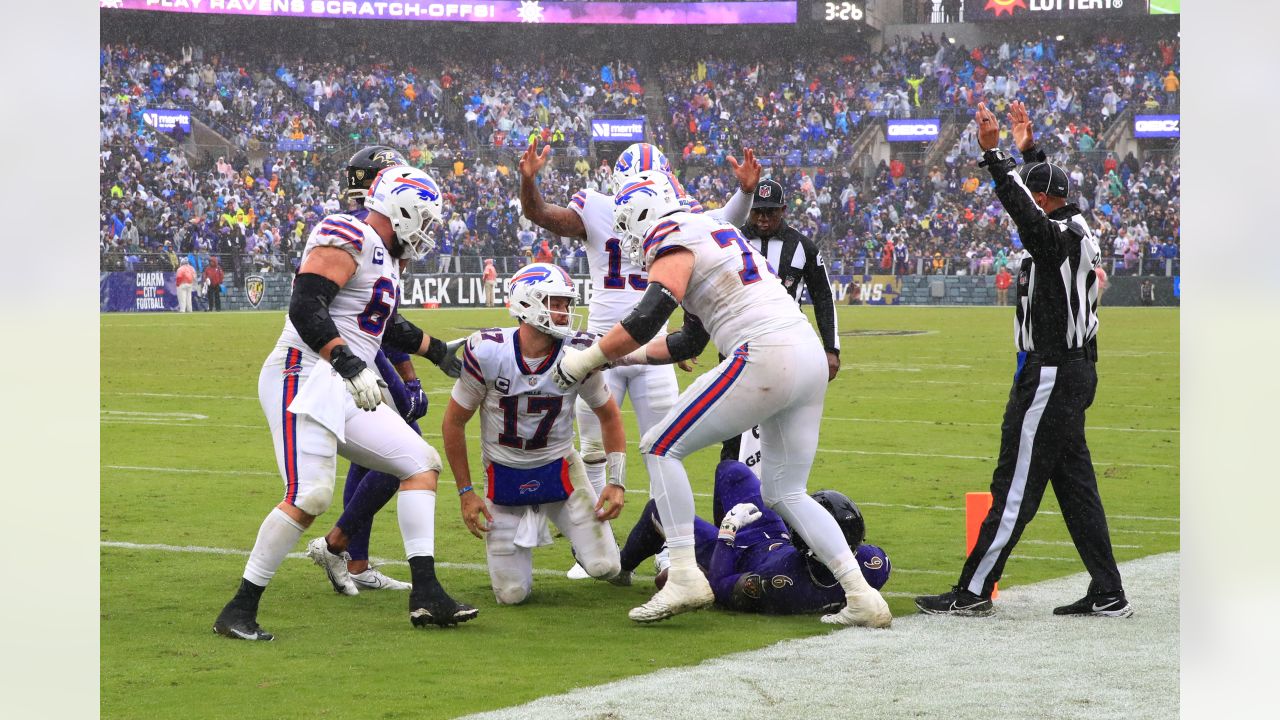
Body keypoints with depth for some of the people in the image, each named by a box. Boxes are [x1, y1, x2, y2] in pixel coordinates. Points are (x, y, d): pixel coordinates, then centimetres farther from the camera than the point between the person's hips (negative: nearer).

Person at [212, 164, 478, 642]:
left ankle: (426, 595, 4)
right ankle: (239, 610, -9)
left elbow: (389, 327, 35)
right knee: (310, 497, -20)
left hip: (345, 392, 11)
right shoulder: (346, 239, -11)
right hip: (304, 376, -11)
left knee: (422, 464, 7)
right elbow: (306, 308, -22)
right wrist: (351, 366, -30)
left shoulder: (382, 259, 20)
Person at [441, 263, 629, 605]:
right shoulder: (487, 352, -20)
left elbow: (609, 415, 2)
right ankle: (527, 530, 30)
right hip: (504, 476, -1)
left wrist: (617, 481, -6)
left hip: (559, 470, 1)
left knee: (604, 568, -12)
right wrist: (466, 493, -5)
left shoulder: (578, 352, -16)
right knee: (511, 595, -3)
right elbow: (454, 422, -6)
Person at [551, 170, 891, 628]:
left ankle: (685, 577, -5)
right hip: (811, 357, 9)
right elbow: (690, 343, 31)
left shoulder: (674, 244, -1)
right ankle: (861, 598, 7)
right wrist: (624, 357, 30)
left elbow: (647, 318, -17)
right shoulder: (715, 234, 27)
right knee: (784, 494, 16)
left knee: (661, 448, 1)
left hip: (764, 358, -9)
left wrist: (588, 359, -6)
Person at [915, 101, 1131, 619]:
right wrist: (1028, 150, 37)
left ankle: (974, 591, -4)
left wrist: (995, 154, -35)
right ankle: (1107, 594, 13)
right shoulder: (1078, 231, 12)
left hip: (1050, 376, -10)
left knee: (1016, 487, -7)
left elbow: (1023, 208, -32)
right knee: (1075, 484, 12)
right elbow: (1041, 196, 31)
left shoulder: (1058, 237, -15)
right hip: (1074, 370, 10)